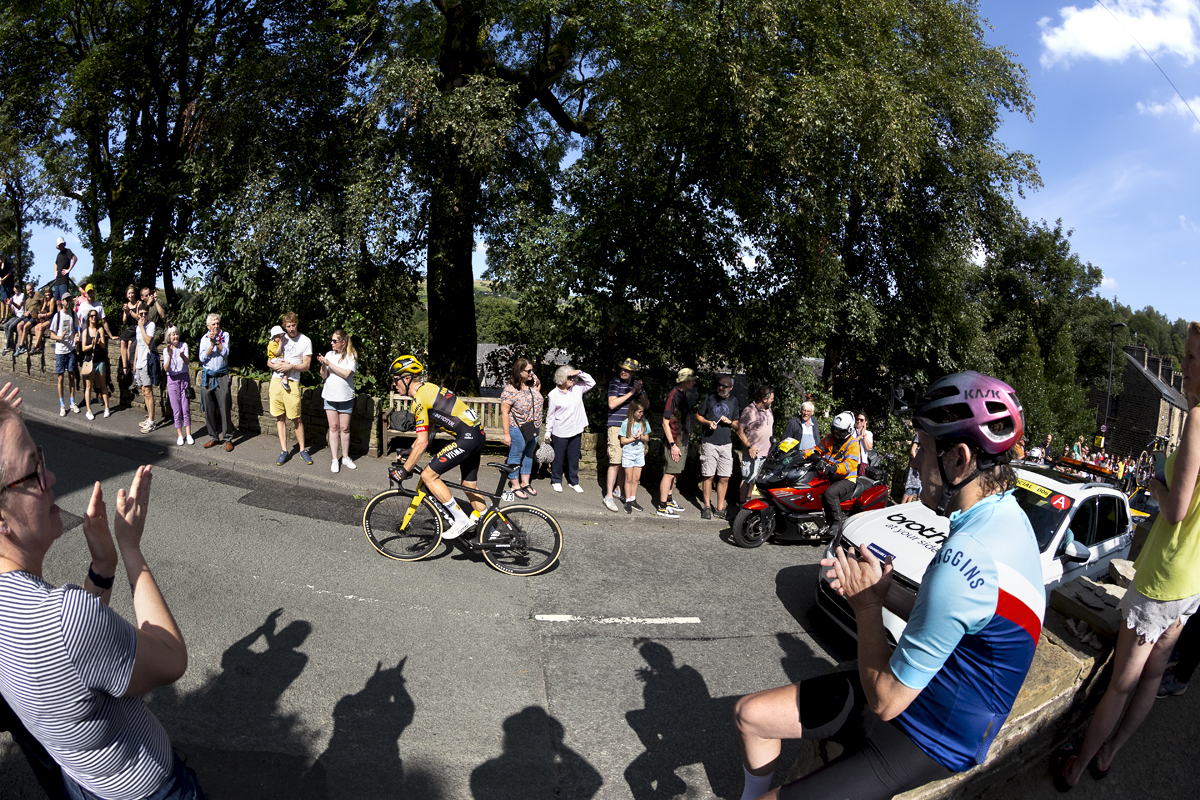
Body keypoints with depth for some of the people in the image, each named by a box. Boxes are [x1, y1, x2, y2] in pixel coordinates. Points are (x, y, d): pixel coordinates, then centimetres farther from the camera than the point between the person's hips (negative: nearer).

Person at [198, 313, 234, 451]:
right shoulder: (204, 338, 8)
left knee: (224, 408, -6)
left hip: (221, 376, -3)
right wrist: (212, 344, -13)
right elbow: (202, 358, -3)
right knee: (209, 409, 5)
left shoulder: (225, 335, 4)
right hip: (207, 376, 3)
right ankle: (213, 437, 16)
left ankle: (228, 438, 0)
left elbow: (225, 352, -9)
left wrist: (216, 341, -16)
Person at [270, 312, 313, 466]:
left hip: (291, 382, -4)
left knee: (296, 418, -3)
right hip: (276, 380, 4)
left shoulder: (305, 341, 3)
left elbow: (306, 365, -1)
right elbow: (269, 361, 16)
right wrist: (276, 364, -6)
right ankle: (283, 451, 11)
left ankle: (303, 450, 8)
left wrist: (291, 367, -18)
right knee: (280, 417, 5)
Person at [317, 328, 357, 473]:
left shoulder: (351, 356, -5)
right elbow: (324, 376, 5)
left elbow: (346, 374, -18)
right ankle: (334, 460, 10)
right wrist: (323, 365, -14)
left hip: (345, 397, -2)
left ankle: (345, 457, 19)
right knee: (333, 427, 4)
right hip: (330, 396, 2)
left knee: (345, 428, 5)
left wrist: (329, 363, -17)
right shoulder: (329, 354, 5)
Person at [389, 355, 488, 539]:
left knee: (428, 475, -6)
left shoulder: (419, 399, -13)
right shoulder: (428, 388, 16)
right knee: (470, 486, 19)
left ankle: (461, 520, -1)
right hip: (477, 433, 10)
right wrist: (407, 452, 27)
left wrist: (405, 470, -7)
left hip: (466, 437, -10)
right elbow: (424, 433, 25)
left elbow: (422, 443, -15)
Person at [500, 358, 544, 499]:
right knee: (516, 456, 9)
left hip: (534, 428, 7)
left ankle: (526, 483, 35)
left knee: (529, 455, 19)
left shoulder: (533, 380, -5)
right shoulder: (510, 390, -24)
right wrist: (507, 434, -19)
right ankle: (515, 486, 24)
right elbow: (504, 412, -20)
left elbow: (539, 384, 21)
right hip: (517, 429, -7)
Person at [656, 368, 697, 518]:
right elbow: (665, 422, -18)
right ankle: (662, 507, 0)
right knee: (669, 473, -5)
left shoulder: (685, 395, 11)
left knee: (674, 472, 17)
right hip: (674, 442, -9)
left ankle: (669, 500, 28)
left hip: (683, 441, 9)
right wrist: (673, 445, -21)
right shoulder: (673, 396, -17)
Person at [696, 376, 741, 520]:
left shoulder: (733, 401, 12)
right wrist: (708, 422, -9)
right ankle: (706, 506, 10)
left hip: (726, 443, 2)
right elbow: (698, 416, 10)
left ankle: (720, 508, 12)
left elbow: (737, 425, 17)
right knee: (708, 476, -2)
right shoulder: (709, 399, 4)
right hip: (709, 443, -2)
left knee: (724, 478, 2)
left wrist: (729, 422, -5)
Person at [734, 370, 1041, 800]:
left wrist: (866, 604, -13)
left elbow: (886, 700, -26)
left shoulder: (967, 557, -34)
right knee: (750, 714, 11)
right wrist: (882, 590, -4)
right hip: (922, 690, 9)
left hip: (926, 740, -9)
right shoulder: (1004, 515, 0)